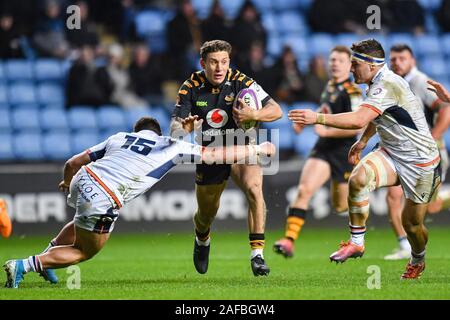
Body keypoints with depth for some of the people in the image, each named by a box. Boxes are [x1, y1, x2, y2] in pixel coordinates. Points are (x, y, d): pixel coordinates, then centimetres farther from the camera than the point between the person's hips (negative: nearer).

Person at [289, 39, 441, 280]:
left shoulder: (386, 86, -26)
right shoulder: (380, 82, 6)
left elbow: (359, 119, -39)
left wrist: (318, 118, -38)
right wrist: (363, 141, 29)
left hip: (420, 161, -8)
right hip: (391, 154, 8)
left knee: (412, 223, 4)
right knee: (358, 178, -24)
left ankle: (417, 260, 37)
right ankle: (356, 242, -15)